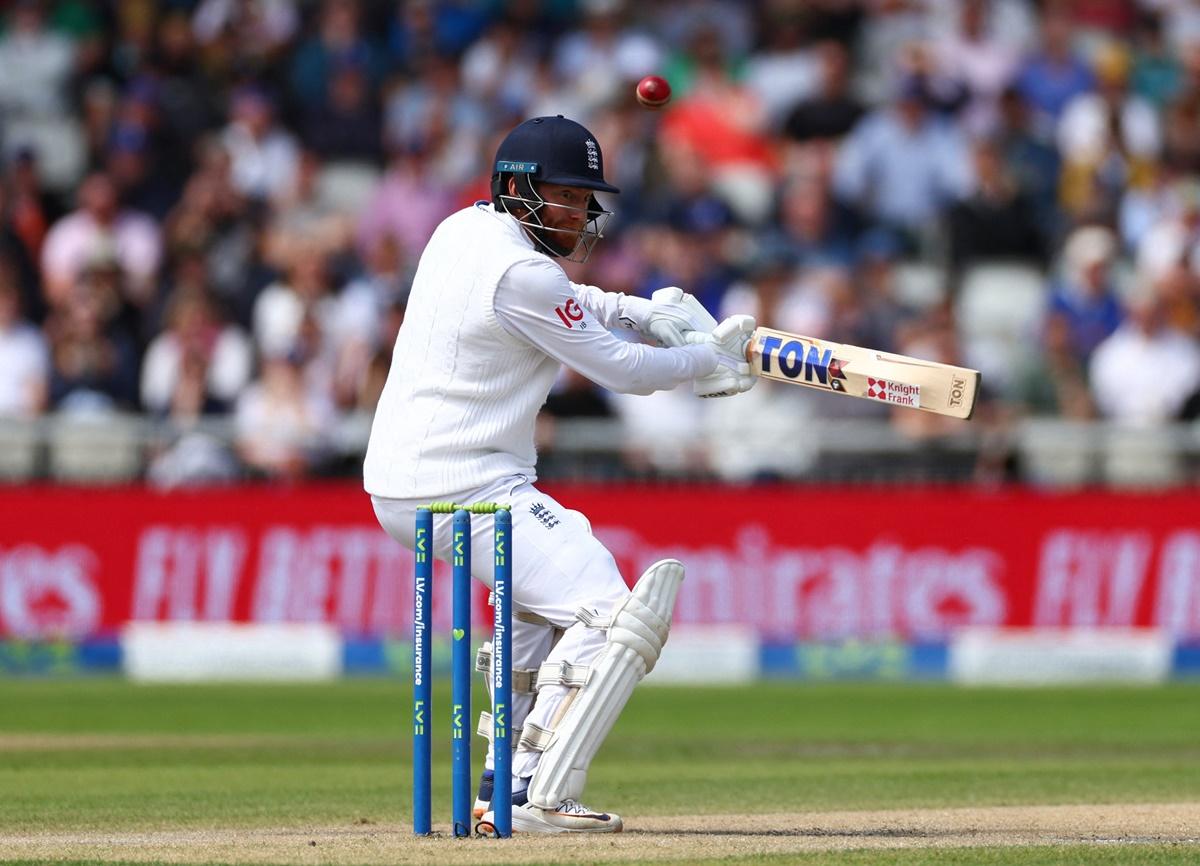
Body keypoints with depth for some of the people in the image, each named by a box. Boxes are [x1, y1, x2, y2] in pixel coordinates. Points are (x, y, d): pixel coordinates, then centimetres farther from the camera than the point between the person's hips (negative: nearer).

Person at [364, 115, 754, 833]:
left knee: (548, 585, 31)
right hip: (467, 488, -10)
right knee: (606, 614, -15)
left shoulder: (466, 229, 12)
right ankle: (536, 798, -24)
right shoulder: (520, 274, -16)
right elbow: (624, 371, -9)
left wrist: (643, 311, 16)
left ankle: (510, 774, 26)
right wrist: (711, 357, 7)